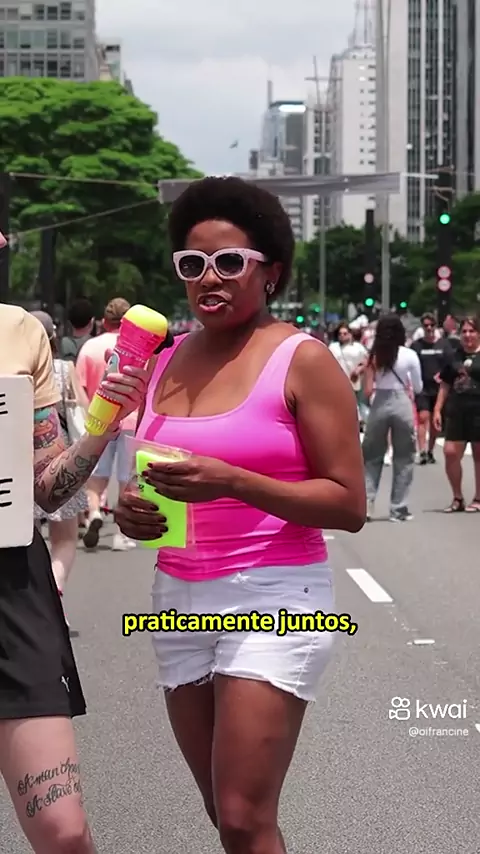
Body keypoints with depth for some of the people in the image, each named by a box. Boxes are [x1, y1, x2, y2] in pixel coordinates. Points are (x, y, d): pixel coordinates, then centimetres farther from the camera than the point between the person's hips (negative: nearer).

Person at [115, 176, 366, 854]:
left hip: (273, 597, -6)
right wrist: (135, 511, -2)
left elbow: (349, 505, -12)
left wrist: (231, 482, -24)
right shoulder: (168, 362, 9)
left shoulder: (301, 360, -8)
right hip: (179, 599, 6)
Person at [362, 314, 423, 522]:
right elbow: (418, 388, 3)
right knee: (403, 458, 9)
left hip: (379, 405, 1)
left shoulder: (374, 355, -1)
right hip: (402, 405, -1)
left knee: (372, 456, 12)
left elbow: (368, 390, -1)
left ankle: (365, 504, 4)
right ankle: (398, 508, 10)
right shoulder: (409, 355, -5)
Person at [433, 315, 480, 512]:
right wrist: (437, 409, 8)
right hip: (456, 411, 4)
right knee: (450, 453, -2)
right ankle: (457, 498, 12)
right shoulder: (454, 356, 11)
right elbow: (445, 385, 15)